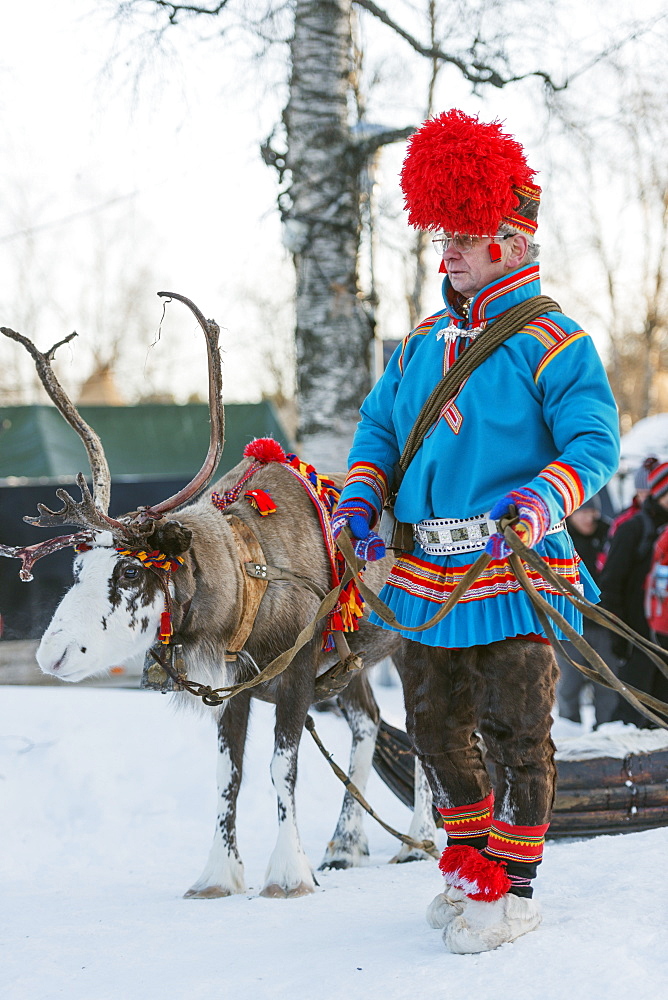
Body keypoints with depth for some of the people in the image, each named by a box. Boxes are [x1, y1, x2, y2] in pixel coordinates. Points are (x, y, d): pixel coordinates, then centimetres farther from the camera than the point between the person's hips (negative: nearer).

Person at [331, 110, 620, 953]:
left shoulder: (550, 342, -8)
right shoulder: (420, 343, 12)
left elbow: (594, 442, -13)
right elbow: (379, 425, 17)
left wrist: (545, 497, -30)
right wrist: (361, 496, 0)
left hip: (511, 570, -7)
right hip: (425, 572, 7)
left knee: (514, 732, 0)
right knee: (436, 728, 16)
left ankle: (511, 888, 10)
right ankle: (469, 864, 34)